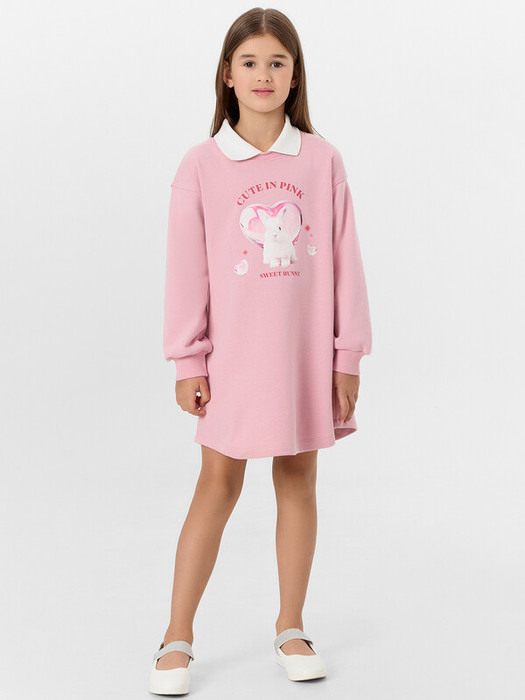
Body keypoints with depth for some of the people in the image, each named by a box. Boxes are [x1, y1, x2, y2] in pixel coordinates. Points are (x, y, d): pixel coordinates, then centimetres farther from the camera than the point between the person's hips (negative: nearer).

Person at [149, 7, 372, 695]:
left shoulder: (321, 159, 0)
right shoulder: (201, 165, -3)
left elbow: (344, 262, 2)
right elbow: (187, 270, -1)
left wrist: (348, 355, 1)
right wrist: (187, 362, -2)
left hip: (306, 352, 2)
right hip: (233, 353, -1)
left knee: (298, 481, 10)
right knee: (218, 484, 2)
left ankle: (291, 626, 26)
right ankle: (178, 638, 14)